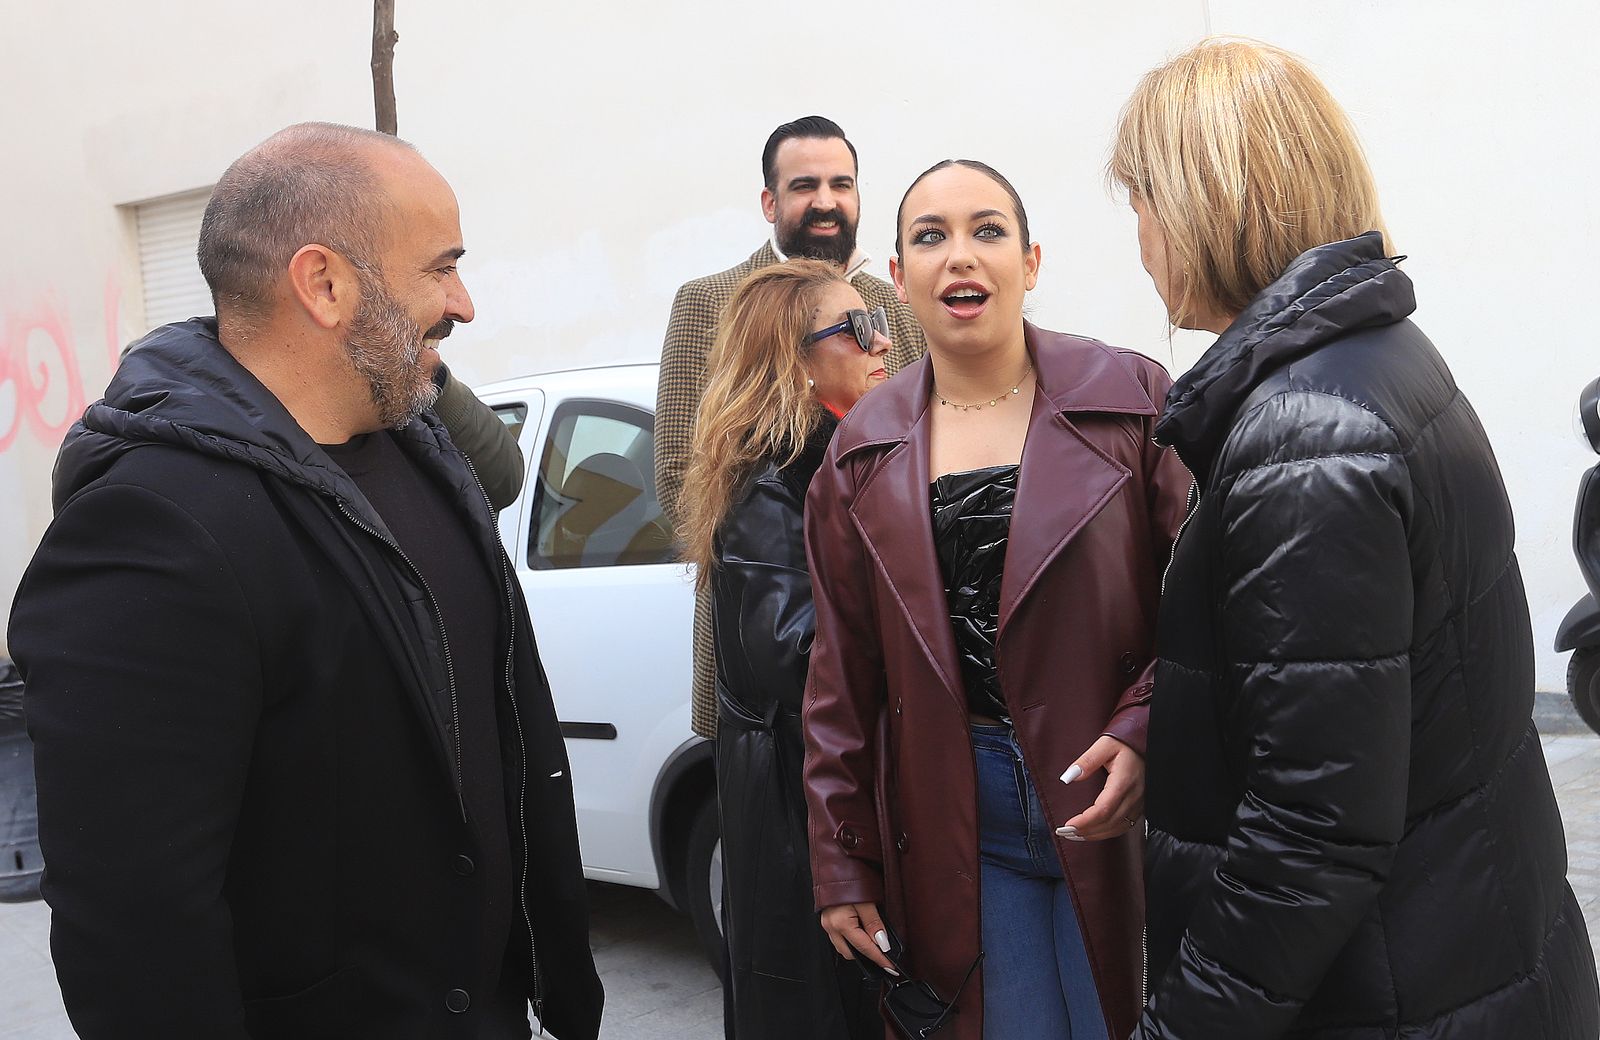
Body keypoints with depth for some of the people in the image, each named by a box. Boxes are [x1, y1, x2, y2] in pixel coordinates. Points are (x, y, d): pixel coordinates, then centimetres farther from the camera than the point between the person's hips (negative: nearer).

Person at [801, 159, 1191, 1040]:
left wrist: (1144, 731, -19)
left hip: (1109, 804, -1)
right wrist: (842, 863, 6)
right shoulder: (862, 453, 5)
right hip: (956, 824, 2)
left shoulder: (1130, 402, -3)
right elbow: (842, 675, 7)